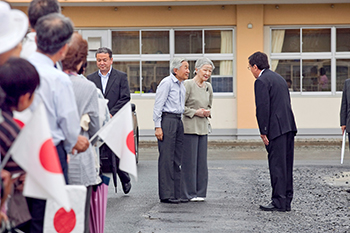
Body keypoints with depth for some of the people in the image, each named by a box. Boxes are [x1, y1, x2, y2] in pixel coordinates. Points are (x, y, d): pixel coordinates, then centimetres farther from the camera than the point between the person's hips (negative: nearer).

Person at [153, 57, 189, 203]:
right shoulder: (167, 83, -7)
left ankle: (176, 193, 12)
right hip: (167, 120, -9)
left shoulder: (182, 86, 18)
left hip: (178, 121, 9)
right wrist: (158, 126, -16)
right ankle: (166, 195, -6)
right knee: (166, 158, -8)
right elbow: (158, 106, -10)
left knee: (177, 159, 8)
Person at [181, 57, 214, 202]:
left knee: (201, 161, 8)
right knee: (189, 161, -4)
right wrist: (195, 112, -13)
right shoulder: (188, 85, -8)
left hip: (203, 128, 7)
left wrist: (207, 112, 4)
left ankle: (200, 192, 14)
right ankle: (188, 193, 3)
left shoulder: (208, 87, 13)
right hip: (189, 127, -7)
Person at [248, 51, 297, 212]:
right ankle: (286, 201, 15)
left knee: (277, 165, -6)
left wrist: (263, 132, -12)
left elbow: (263, 108, -16)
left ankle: (279, 203, -5)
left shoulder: (261, 81, -8)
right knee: (286, 165, 11)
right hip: (289, 126, 9)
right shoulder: (279, 77, 21)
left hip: (276, 128, -9)